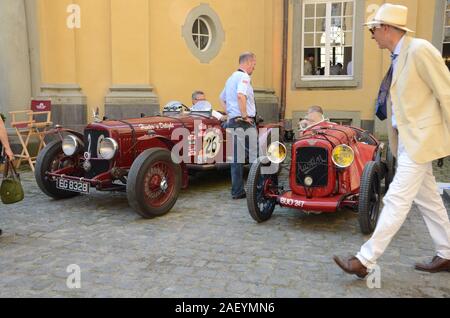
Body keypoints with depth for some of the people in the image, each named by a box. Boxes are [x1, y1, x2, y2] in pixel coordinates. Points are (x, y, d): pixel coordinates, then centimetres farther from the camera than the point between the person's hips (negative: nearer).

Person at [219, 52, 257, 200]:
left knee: (236, 157, 9)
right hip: (245, 122, -9)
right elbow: (241, 95, -28)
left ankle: (237, 191, 13)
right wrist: (245, 115, -20)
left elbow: (222, 99, 31)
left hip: (232, 121, 9)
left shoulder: (231, 78, 21)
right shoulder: (244, 77, -9)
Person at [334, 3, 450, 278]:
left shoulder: (420, 50, -15)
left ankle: (366, 261, -1)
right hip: (407, 138, 9)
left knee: (397, 200, -6)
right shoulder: (399, 57, 10)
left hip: (420, 138, -9)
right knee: (428, 198, 16)